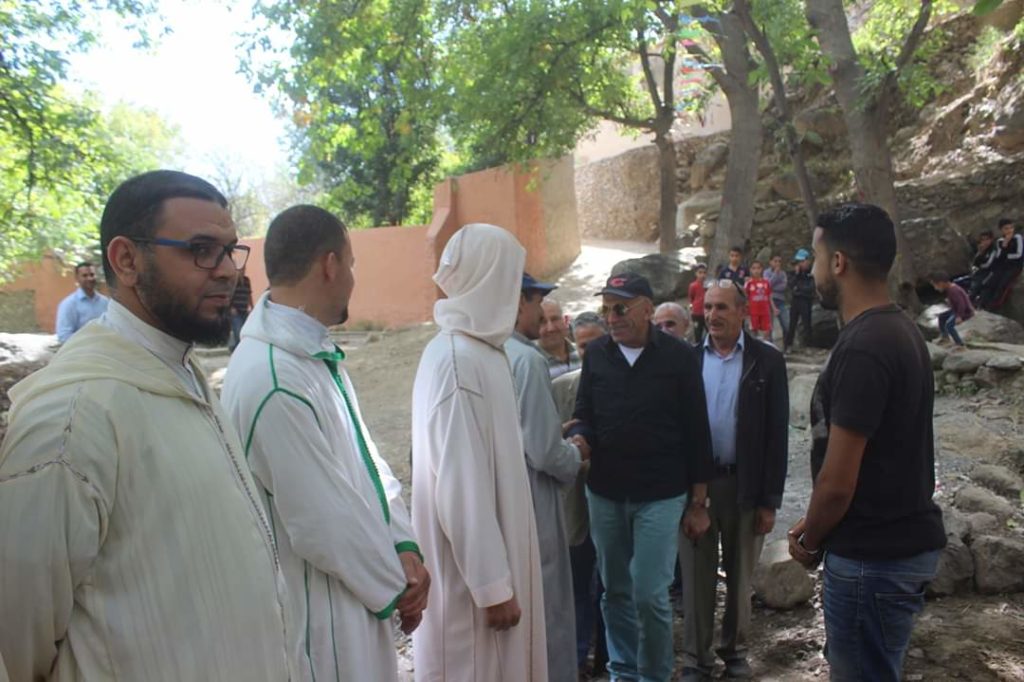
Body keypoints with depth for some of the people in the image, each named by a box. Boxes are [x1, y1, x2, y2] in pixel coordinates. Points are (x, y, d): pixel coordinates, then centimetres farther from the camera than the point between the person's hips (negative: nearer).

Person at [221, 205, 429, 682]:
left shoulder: (318, 354, 2)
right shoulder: (272, 382, -28)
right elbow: (323, 526, -24)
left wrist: (403, 546, -5)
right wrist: (396, 588, -10)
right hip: (318, 613, -8)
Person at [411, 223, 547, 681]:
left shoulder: (469, 349, 7)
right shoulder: (461, 362, -23)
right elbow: (462, 488, -24)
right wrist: (494, 585, -19)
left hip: (485, 552, 9)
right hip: (472, 566, -9)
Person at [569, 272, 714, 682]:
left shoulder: (679, 357, -6)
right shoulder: (595, 354, 2)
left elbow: (696, 431, -3)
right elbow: (584, 415, 8)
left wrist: (698, 502, -2)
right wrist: (579, 439, -17)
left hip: (660, 495, -3)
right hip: (604, 494, 3)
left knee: (650, 594, -3)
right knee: (615, 591, 13)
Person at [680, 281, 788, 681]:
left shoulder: (767, 361, -4)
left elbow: (777, 434, -4)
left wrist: (770, 500, -6)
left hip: (744, 485, 0)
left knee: (740, 576, 16)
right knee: (696, 577, 10)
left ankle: (734, 650, 35)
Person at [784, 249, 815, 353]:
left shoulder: (812, 273, -4)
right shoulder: (794, 272, 9)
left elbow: (811, 288, -10)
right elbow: (791, 285, -2)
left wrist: (798, 287, -8)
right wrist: (796, 274, -10)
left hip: (806, 301, -4)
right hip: (795, 300, 4)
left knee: (807, 324, 1)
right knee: (792, 324, 6)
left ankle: (807, 345, 8)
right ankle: (787, 345, 10)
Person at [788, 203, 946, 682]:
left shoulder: (862, 347, -24)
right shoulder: (899, 330, 7)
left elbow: (837, 481, -22)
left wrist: (809, 541, -3)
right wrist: (814, 526, 13)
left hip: (872, 554, -9)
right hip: (901, 538, 9)